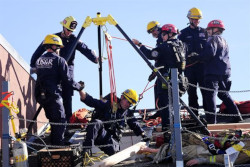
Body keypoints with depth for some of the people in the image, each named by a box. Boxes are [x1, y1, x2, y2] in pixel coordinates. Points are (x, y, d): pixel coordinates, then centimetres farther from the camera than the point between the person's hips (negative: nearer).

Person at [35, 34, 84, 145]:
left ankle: (53, 144, 22)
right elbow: (66, 79, -9)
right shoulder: (59, 60, -7)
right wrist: (79, 87, 4)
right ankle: (58, 145, -7)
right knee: (60, 121, -2)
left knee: (53, 120, 18)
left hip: (40, 95, 7)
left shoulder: (39, 60, 13)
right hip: (53, 94, -7)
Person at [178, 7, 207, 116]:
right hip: (189, 66, -1)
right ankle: (194, 115, 6)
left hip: (203, 65, 1)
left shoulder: (204, 32, 13)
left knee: (205, 89, -4)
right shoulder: (184, 33, 8)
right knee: (191, 91, 2)